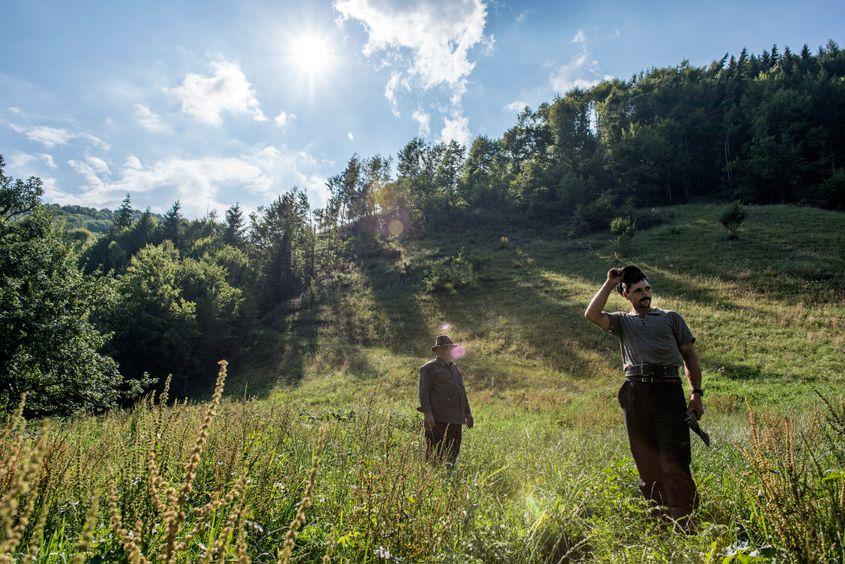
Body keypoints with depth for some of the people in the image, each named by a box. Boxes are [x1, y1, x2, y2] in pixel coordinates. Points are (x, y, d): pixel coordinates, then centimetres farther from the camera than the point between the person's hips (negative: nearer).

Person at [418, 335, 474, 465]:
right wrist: (427, 413, -20)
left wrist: (468, 412, 24)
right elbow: (424, 391, -9)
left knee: (454, 450, 11)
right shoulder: (429, 368, 0)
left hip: (456, 419, 7)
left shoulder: (454, 367, 22)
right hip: (438, 419, -7)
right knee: (435, 454, -6)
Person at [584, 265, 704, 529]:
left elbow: (689, 355, 14)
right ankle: (659, 513, 20)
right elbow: (591, 314, -5)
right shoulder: (622, 321, 15)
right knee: (645, 458, 8)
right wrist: (609, 283, 3)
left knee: (675, 458, -5)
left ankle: (683, 521, -1)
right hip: (635, 392, 1)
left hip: (668, 390, -1)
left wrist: (696, 394, 5)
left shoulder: (671, 317, 15)